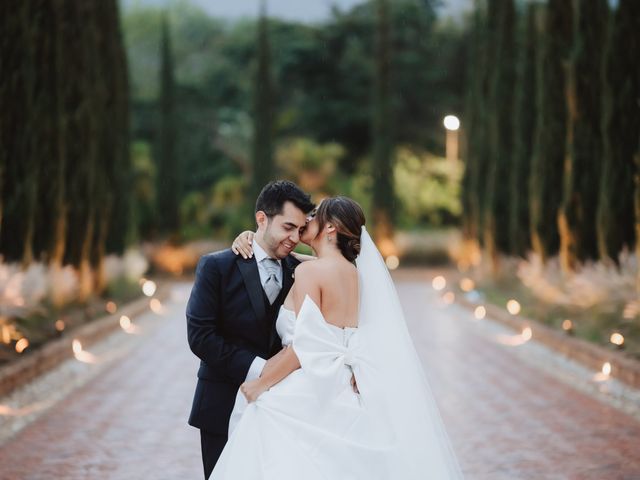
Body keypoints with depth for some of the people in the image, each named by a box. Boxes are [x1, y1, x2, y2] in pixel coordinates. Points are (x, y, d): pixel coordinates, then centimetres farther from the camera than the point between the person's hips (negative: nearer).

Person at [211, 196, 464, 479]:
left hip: (304, 396, -8)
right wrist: (251, 236, 16)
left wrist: (259, 385, -9)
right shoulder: (352, 271, 12)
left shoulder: (310, 271, -11)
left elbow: (304, 347, -17)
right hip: (337, 390, 8)